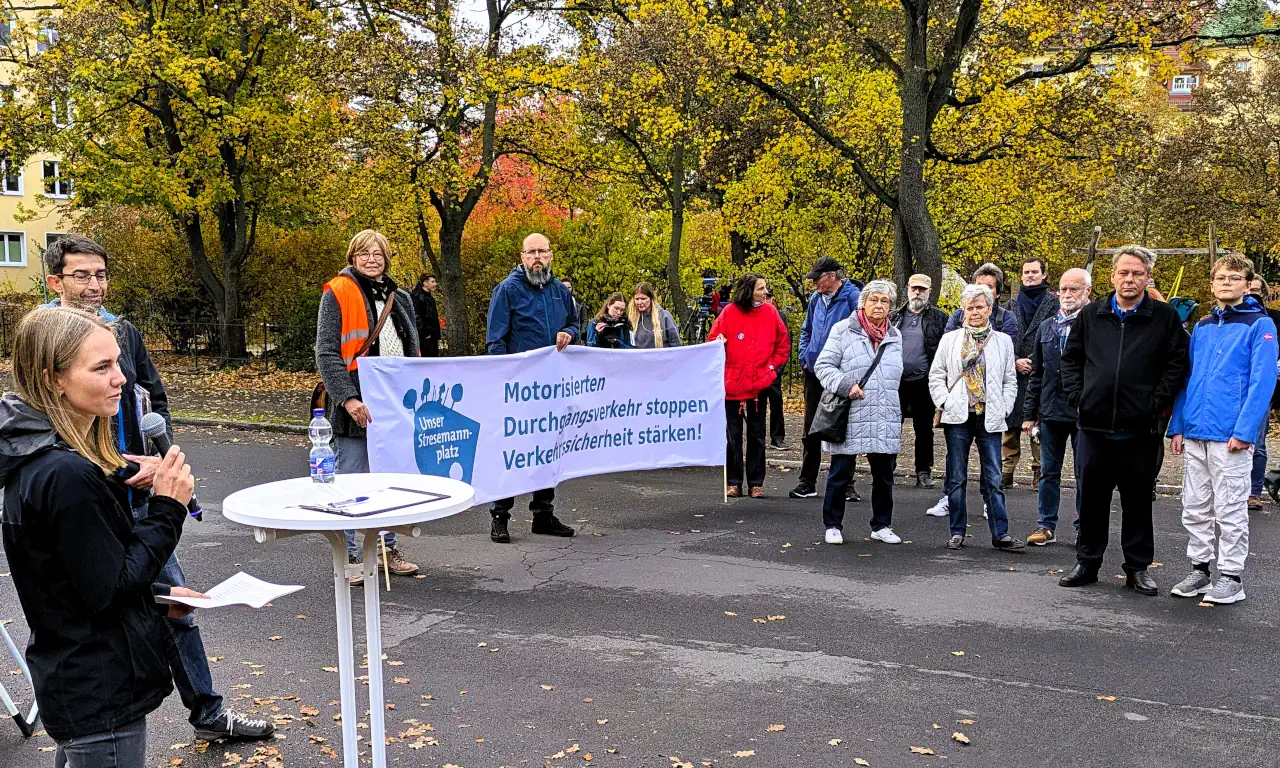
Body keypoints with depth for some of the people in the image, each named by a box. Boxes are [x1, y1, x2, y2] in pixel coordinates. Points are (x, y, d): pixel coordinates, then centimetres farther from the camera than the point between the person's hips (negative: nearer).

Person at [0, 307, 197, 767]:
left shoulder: (39, 458, 4)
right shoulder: (66, 475, -28)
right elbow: (109, 589, -22)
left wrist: (159, 593, 11)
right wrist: (168, 510, -18)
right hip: (100, 695, -10)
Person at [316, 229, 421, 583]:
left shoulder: (400, 298, 15)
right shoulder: (337, 295, -5)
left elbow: (413, 351, 22)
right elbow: (326, 354, -12)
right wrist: (348, 398, -21)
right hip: (357, 407, -6)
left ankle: (387, 548, 26)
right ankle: (347, 556, 10)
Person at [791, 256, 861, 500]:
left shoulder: (852, 297, -11)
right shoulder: (816, 298, 9)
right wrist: (805, 357, 10)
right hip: (814, 372, 6)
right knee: (811, 431, 10)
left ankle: (847, 483, 14)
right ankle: (807, 482, 19)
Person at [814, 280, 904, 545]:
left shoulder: (895, 336, 14)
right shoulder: (843, 330, -3)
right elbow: (823, 365, -6)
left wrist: (899, 409, 21)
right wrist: (846, 385, -18)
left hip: (885, 419, 5)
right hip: (850, 417, -5)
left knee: (884, 474, 9)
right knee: (840, 473, 2)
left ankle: (881, 525, 24)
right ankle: (833, 525, 15)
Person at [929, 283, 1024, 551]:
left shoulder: (1003, 341, 9)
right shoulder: (950, 339, 7)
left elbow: (1010, 381, 11)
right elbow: (936, 376, 7)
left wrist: (1003, 409, 0)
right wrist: (946, 402, -5)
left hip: (990, 418, 0)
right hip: (958, 417, 0)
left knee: (994, 479, -1)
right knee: (956, 478, 5)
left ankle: (1000, 534, 2)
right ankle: (957, 532, 13)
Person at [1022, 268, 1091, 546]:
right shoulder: (1047, 327, 11)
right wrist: (1030, 413, 11)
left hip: (1085, 413, -4)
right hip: (1050, 412, 5)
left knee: (1085, 474, 6)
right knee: (1048, 472, 11)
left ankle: (1084, 529, 17)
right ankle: (1046, 525, 20)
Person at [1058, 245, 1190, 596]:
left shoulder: (1164, 317, 1)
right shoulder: (1091, 314, 7)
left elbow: (1177, 364, -1)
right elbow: (1070, 357, 13)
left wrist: (1156, 404, -8)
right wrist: (1077, 396, 2)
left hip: (1139, 429, -2)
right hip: (1094, 425, 2)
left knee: (1137, 501, 8)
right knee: (1091, 498, 9)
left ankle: (1138, 567, 20)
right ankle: (1087, 563, 22)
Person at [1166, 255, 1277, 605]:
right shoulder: (1202, 327, 13)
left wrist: (1244, 431, -18)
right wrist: (1177, 427, 9)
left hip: (1231, 436, -6)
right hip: (1194, 434, 6)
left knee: (1230, 511, 2)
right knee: (1195, 509, 11)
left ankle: (1230, 578, 12)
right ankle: (1199, 569, 22)